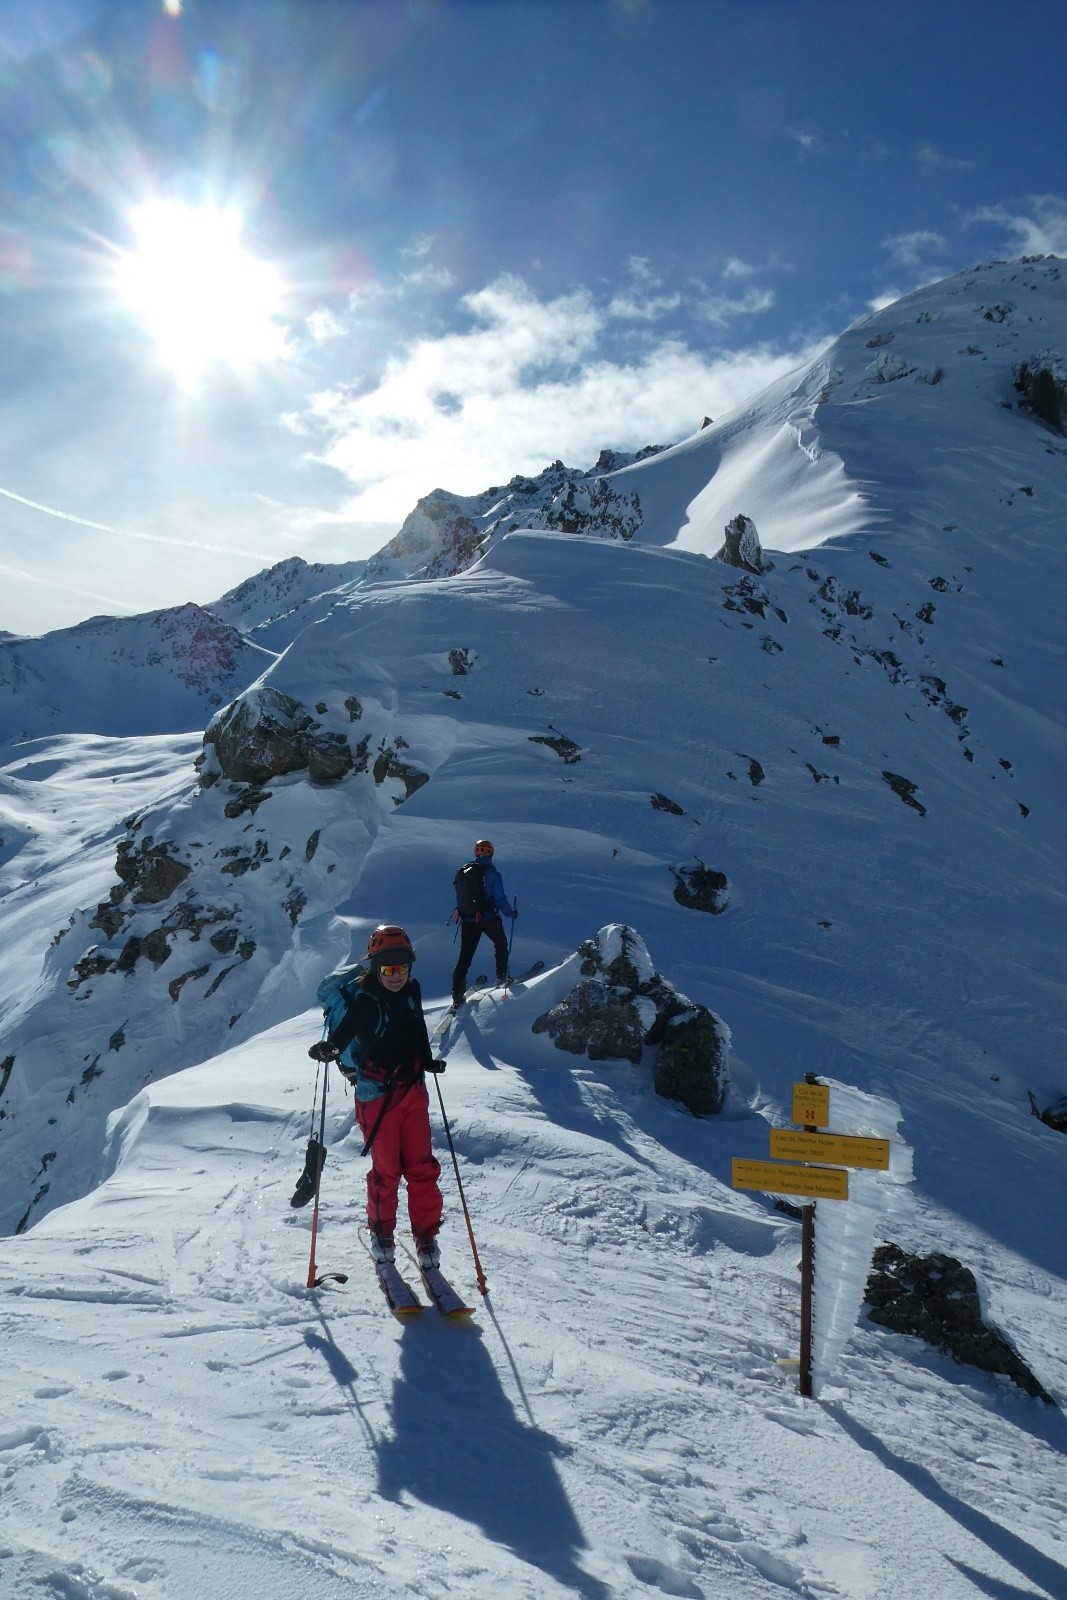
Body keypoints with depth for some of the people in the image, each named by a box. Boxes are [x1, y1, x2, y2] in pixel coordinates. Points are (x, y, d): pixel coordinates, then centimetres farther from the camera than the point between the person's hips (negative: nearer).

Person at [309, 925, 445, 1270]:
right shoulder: (362, 998, -14)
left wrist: (428, 1060, 13)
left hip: (413, 1090, 5)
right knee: (386, 1169, 3)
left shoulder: (411, 991, 3)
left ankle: (426, 1234, 19)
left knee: (422, 1166, 5)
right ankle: (381, 1232, 26)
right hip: (377, 1095, -4)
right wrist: (328, 1048, -43)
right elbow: (344, 1031, -24)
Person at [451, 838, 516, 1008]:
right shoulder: (491, 873, -12)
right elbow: (499, 898, -11)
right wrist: (510, 912, 5)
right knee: (500, 944, 24)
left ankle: (457, 995, -2)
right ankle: (502, 977, 28)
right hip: (488, 918, -4)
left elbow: (458, 897, 12)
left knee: (465, 956, 5)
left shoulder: (462, 872, 3)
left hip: (467, 920, 4)